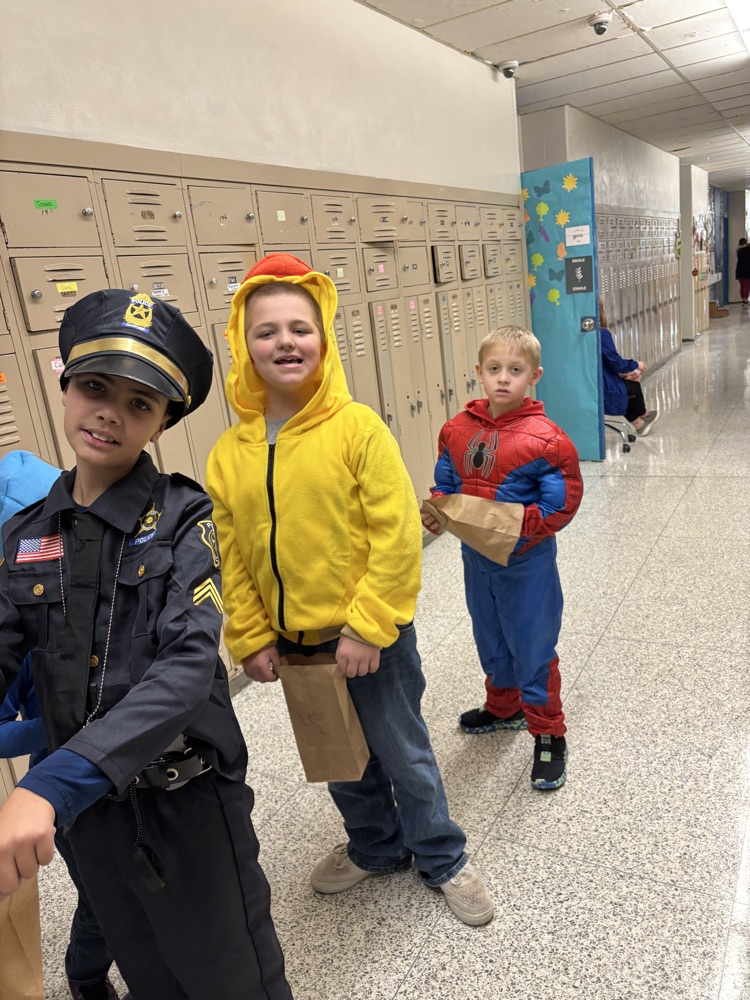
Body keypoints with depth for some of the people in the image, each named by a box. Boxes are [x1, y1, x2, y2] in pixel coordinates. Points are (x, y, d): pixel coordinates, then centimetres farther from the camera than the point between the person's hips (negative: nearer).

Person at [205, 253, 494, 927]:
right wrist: (251, 638, 2)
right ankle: (377, 848, 51)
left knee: (403, 755, 15)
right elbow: (233, 557, 3)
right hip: (292, 640, 5)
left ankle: (443, 860, 42)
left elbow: (397, 535, -17)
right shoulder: (229, 453, -3)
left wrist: (366, 628, -17)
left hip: (372, 636, -4)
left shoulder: (358, 428, -16)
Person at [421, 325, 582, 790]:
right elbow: (446, 482, 9)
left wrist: (517, 524, -28)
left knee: (532, 648, 6)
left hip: (526, 562, -6)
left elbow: (561, 503, -18)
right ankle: (503, 708, 48)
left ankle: (549, 735, 27)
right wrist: (438, 510, -10)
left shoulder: (544, 438, -18)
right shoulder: (458, 430, -2)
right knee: (491, 641, 23)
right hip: (476, 558, 6)